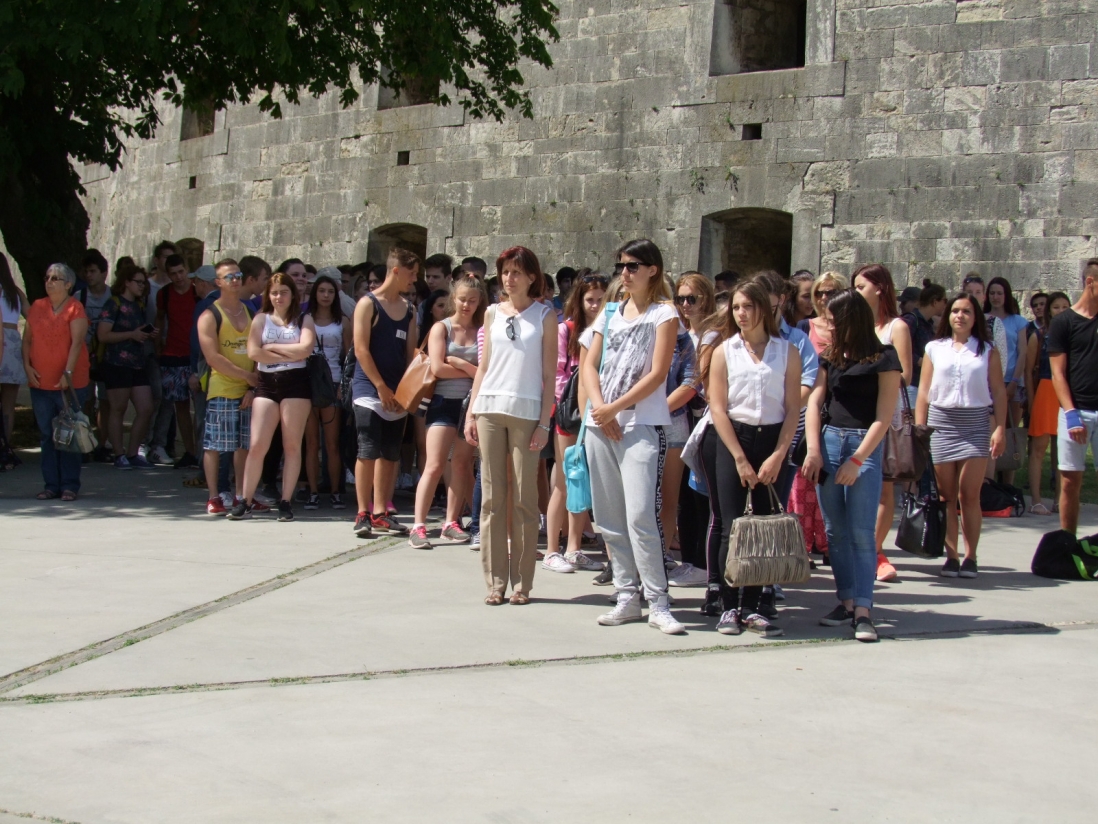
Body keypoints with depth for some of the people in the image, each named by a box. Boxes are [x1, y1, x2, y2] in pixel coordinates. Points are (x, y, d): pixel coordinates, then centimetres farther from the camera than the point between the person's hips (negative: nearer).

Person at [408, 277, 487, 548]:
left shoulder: (482, 331, 7)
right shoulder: (442, 328, 1)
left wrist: (459, 363, -13)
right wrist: (473, 371, -3)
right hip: (445, 401, -3)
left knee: (462, 464, 6)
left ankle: (451, 523, 14)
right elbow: (438, 367, -9)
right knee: (434, 465, -8)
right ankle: (418, 526, -9)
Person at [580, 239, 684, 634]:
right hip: (601, 425, 6)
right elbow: (589, 366, 11)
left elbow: (657, 374, -8)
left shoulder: (663, 315, 0)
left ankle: (658, 603, -9)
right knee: (610, 519, 6)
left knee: (640, 516, -15)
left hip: (642, 425, -6)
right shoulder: (609, 314, 16)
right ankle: (627, 597, 14)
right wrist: (600, 409, -6)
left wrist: (615, 408, -11)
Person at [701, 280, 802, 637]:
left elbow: (793, 409, 1)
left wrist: (778, 456, -9)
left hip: (772, 441, 1)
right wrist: (740, 459, -9)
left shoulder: (787, 352, 5)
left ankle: (751, 607, 7)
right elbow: (718, 408, -2)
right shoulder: (724, 352, 4)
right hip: (729, 438, -1)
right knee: (731, 525, -5)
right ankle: (727, 606, 1)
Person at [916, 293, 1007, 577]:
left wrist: (1000, 428, -6)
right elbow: (924, 392, 9)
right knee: (946, 496, 2)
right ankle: (951, 556, 4)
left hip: (975, 425, -1)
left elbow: (998, 392, 3)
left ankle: (970, 556, 1)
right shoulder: (934, 349, 10)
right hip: (940, 423, 1)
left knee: (970, 495, -5)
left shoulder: (987, 351, 7)